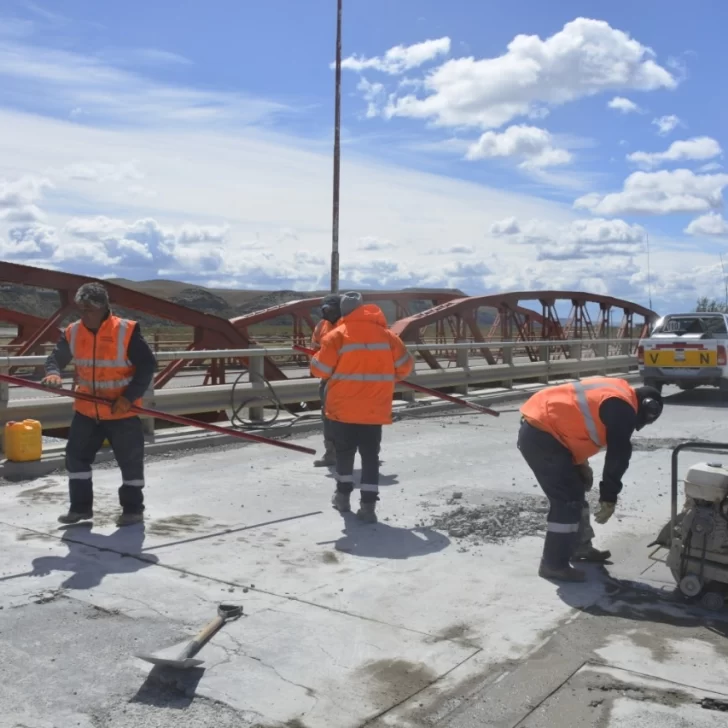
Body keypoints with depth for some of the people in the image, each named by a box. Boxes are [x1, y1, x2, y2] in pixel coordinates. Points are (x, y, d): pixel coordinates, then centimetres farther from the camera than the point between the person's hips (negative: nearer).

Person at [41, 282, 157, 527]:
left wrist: (130, 397, -20)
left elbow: (147, 365, -14)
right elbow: (56, 357, 8)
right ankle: (80, 507, 24)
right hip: (86, 410, 5)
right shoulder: (73, 332, -1)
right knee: (76, 456, 9)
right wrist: (53, 373, -16)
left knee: (130, 460, 4)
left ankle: (133, 509, 18)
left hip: (122, 412, -5)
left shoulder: (127, 331, -16)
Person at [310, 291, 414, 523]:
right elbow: (405, 365, 6)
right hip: (374, 409, 2)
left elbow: (320, 370, -7)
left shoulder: (337, 336, -9)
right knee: (370, 455, 7)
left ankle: (343, 495, 29)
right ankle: (368, 506, 2)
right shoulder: (386, 335, 1)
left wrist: (315, 359, 16)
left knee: (345, 451, 18)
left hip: (344, 408, -1)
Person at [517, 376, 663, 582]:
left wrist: (582, 465, 17)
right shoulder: (622, 409, -11)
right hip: (541, 436, -11)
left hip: (537, 429, 11)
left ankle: (580, 547, 35)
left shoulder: (615, 392, 19)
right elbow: (618, 457, -9)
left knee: (575, 492, 21)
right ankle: (554, 565, 2)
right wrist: (609, 499, -1)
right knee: (567, 500, -6)